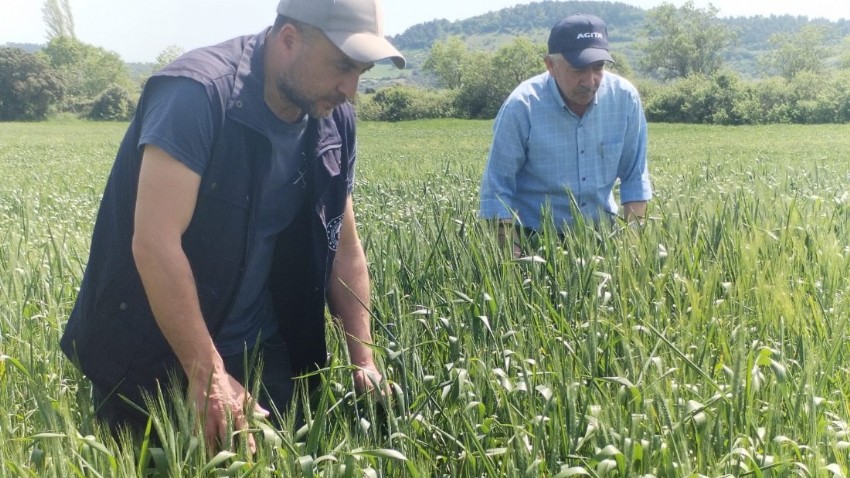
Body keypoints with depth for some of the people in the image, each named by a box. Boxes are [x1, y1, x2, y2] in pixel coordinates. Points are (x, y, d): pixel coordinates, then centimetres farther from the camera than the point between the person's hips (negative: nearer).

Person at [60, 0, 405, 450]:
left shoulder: (335, 122, -2)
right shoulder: (197, 93, -21)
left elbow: (344, 247, 4)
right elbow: (154, 243, -26)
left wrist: (364, 361, -1)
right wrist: (207, 376, -25)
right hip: (152, 360, -5)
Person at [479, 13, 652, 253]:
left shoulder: (625, 97, -9)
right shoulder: (521, 106, -18)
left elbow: (635, 177, 2)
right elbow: (497, 189, -13)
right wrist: (512, 255, -17)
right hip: (533, 237, -3)